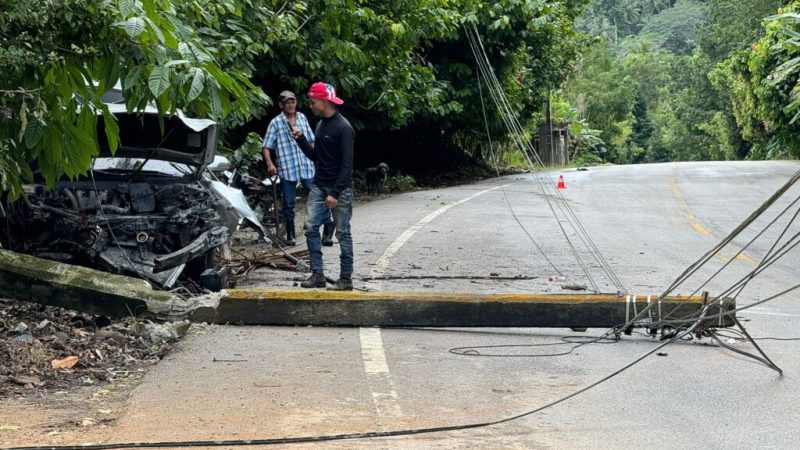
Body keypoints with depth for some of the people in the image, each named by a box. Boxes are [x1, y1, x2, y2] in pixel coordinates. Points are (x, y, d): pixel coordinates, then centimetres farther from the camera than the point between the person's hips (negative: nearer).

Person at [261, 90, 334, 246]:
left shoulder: (302, 118, 11)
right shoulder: (276, 123, 0)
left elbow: (311, 141, 18)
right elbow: (266, 147, -4)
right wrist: (269, 164, -19)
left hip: (307, 167, 2)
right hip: (287, 169, -2)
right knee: (289, 204, 6)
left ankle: (328, 230, 3)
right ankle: (290, 235, 18)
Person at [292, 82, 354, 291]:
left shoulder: (343, 128, -14)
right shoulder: (321, 125, 12)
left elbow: (347, 164, -17)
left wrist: (335, 193, -21)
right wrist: (301, 139, 2)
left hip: (340, 188, -8)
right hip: (319, 186, 8)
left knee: (342, 233, -1)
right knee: (311, 227, 0)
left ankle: (346, 279, 5)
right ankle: (317, 274, 6)